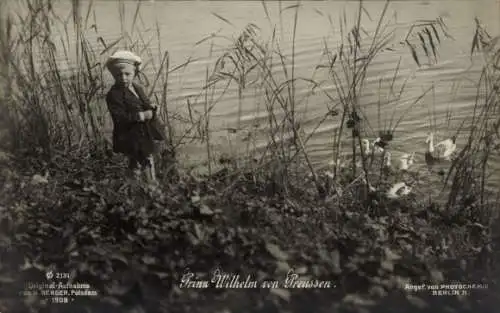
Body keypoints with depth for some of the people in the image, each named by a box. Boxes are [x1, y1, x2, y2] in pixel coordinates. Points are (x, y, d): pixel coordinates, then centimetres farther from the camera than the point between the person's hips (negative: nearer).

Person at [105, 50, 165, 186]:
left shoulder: (138, 88, 4)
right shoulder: (113, 95, -22)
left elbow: (147, 103, 18)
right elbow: (120, 118, -28)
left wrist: (152, 106, -7)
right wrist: (142, 116, -29)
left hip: (146, 134, 8)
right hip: (131, 138, -8)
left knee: (149, 160, 24)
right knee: (136, 165, 9)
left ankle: (153, 183, 44)